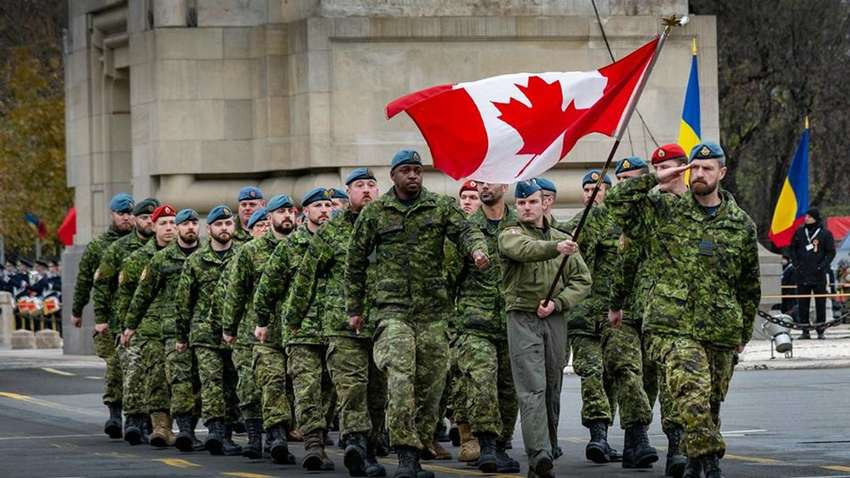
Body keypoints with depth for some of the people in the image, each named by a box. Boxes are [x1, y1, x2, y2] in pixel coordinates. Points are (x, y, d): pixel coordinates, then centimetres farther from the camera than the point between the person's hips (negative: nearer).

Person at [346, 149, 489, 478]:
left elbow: (464, 230, -8)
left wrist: (477, 249, -32)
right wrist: (354, 308, 13)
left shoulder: (441, 207, 8)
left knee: (431, 386, 5)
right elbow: (356, 262, 14)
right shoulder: (374, 213, 8)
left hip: (433, 310, 2)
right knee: (400, 380, -19)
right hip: (392, 307, -2)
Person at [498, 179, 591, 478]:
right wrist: (555, 248, -40)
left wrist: (557, 303, -7)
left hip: (555, 320, 4)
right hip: (522, 318, -4)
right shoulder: (509, 236, 4)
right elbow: (525, 249, -20)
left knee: (552, 391, 7)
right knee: (532, 389, -15)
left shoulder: (564, 240, 16)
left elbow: (582, 281, 10)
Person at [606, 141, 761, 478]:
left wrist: (745, 332, 19)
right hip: (673, 327, -3)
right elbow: (617, 202, -2)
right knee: (692, 393, -22)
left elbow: (750, 285, 18)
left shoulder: (741, 224, 11)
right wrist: (654, 180, -4)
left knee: (712, 401, 7)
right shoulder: (664, 212, 6)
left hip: (721, 330, 3)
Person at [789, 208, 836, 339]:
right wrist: (796, 264, 2)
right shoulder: (799, 232, 7)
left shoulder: (825, 234, 0)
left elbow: (831, 252, 2)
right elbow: (792, 249, 15)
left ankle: (821, 331, 4)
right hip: (802, 274, 2)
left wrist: (823, 266, -9)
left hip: (819, 275, -2)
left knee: (820, 303, 0)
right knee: (803, 303, 3)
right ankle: (805, 331, 7)